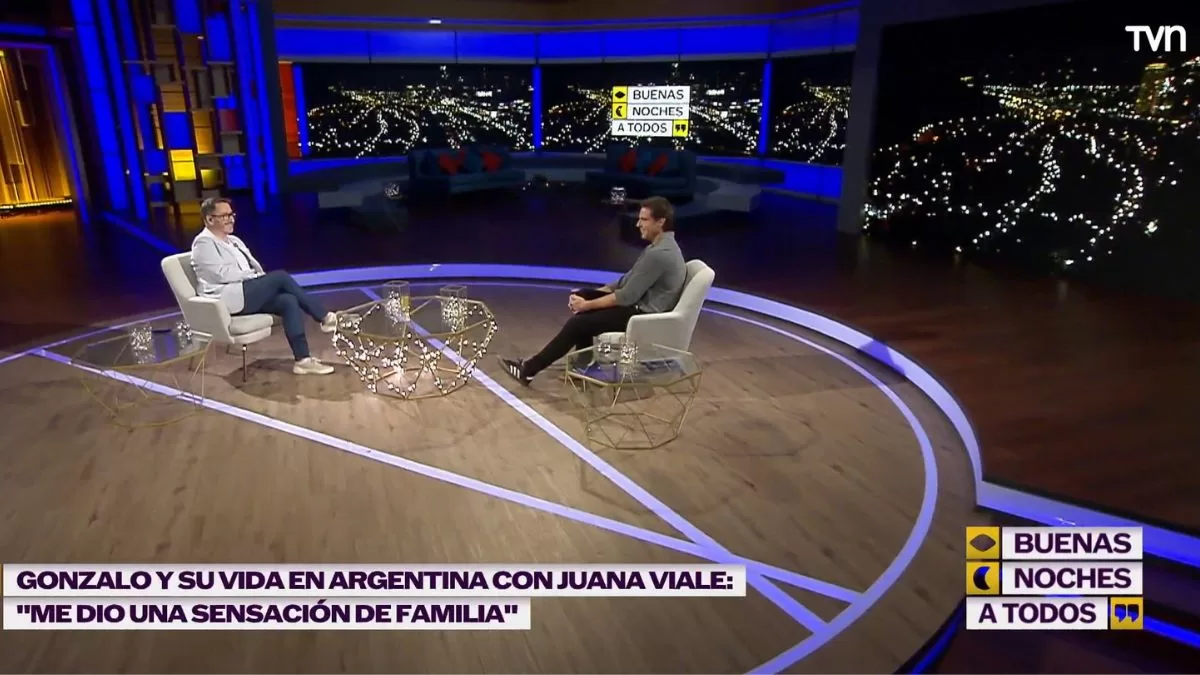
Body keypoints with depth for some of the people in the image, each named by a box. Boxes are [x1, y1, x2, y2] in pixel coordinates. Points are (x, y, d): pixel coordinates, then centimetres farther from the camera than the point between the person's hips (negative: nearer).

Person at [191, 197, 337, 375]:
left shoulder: (234, 240, 24)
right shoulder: (203, 243, -2)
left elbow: (255, 268, 22)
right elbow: (223, 274, -15)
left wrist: (261, 278, 0)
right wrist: (254, 275, -11)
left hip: (249, 294, 8)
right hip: (227, 298, -8)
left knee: (289, 301, -20)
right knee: (280, 276, -22)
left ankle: (303, 359, -26)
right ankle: (325, 317, -16)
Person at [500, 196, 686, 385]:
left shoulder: (659, 254, -23)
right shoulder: (659, 246, 11)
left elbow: (627, 296, -23)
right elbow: (627, 281, 15)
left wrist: (588, 304, -12)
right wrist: (587, 296, 8)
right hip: (640, 302, 10)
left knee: (577, 323, -12)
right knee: (581, 296, 8)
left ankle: (530, 369, -1)